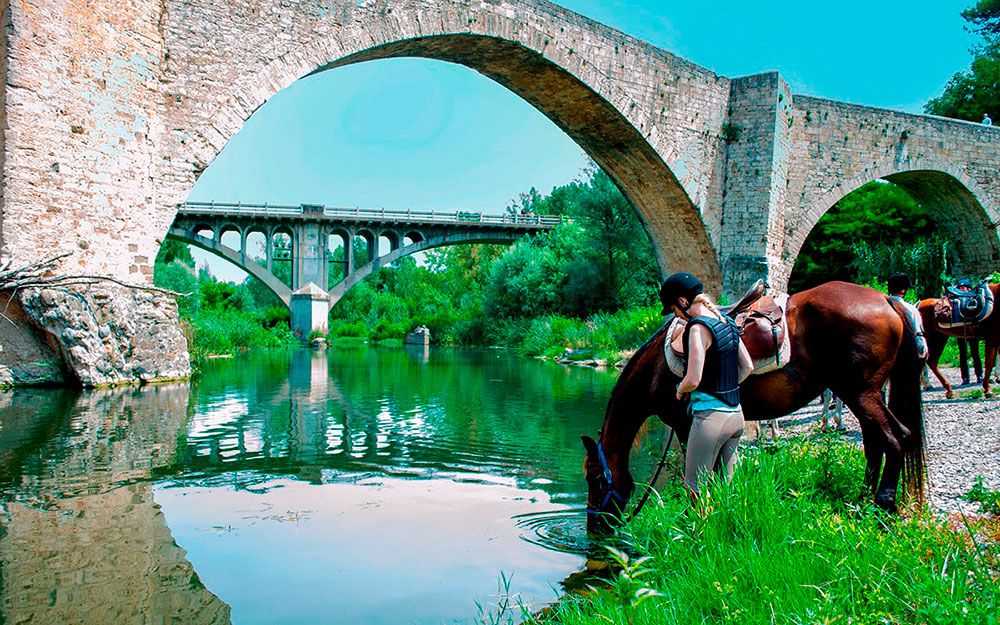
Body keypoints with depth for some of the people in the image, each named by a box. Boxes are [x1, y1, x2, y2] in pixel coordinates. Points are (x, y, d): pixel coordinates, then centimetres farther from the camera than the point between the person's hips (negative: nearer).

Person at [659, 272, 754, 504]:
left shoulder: (699, 328, -16)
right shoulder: (727, 323, 9)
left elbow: (693, 380, -20)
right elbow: (747, 367, 16)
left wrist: (680, 390, 0)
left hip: (710, 416, -9)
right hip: (736, 415, 9)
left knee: (695, 489, 3)